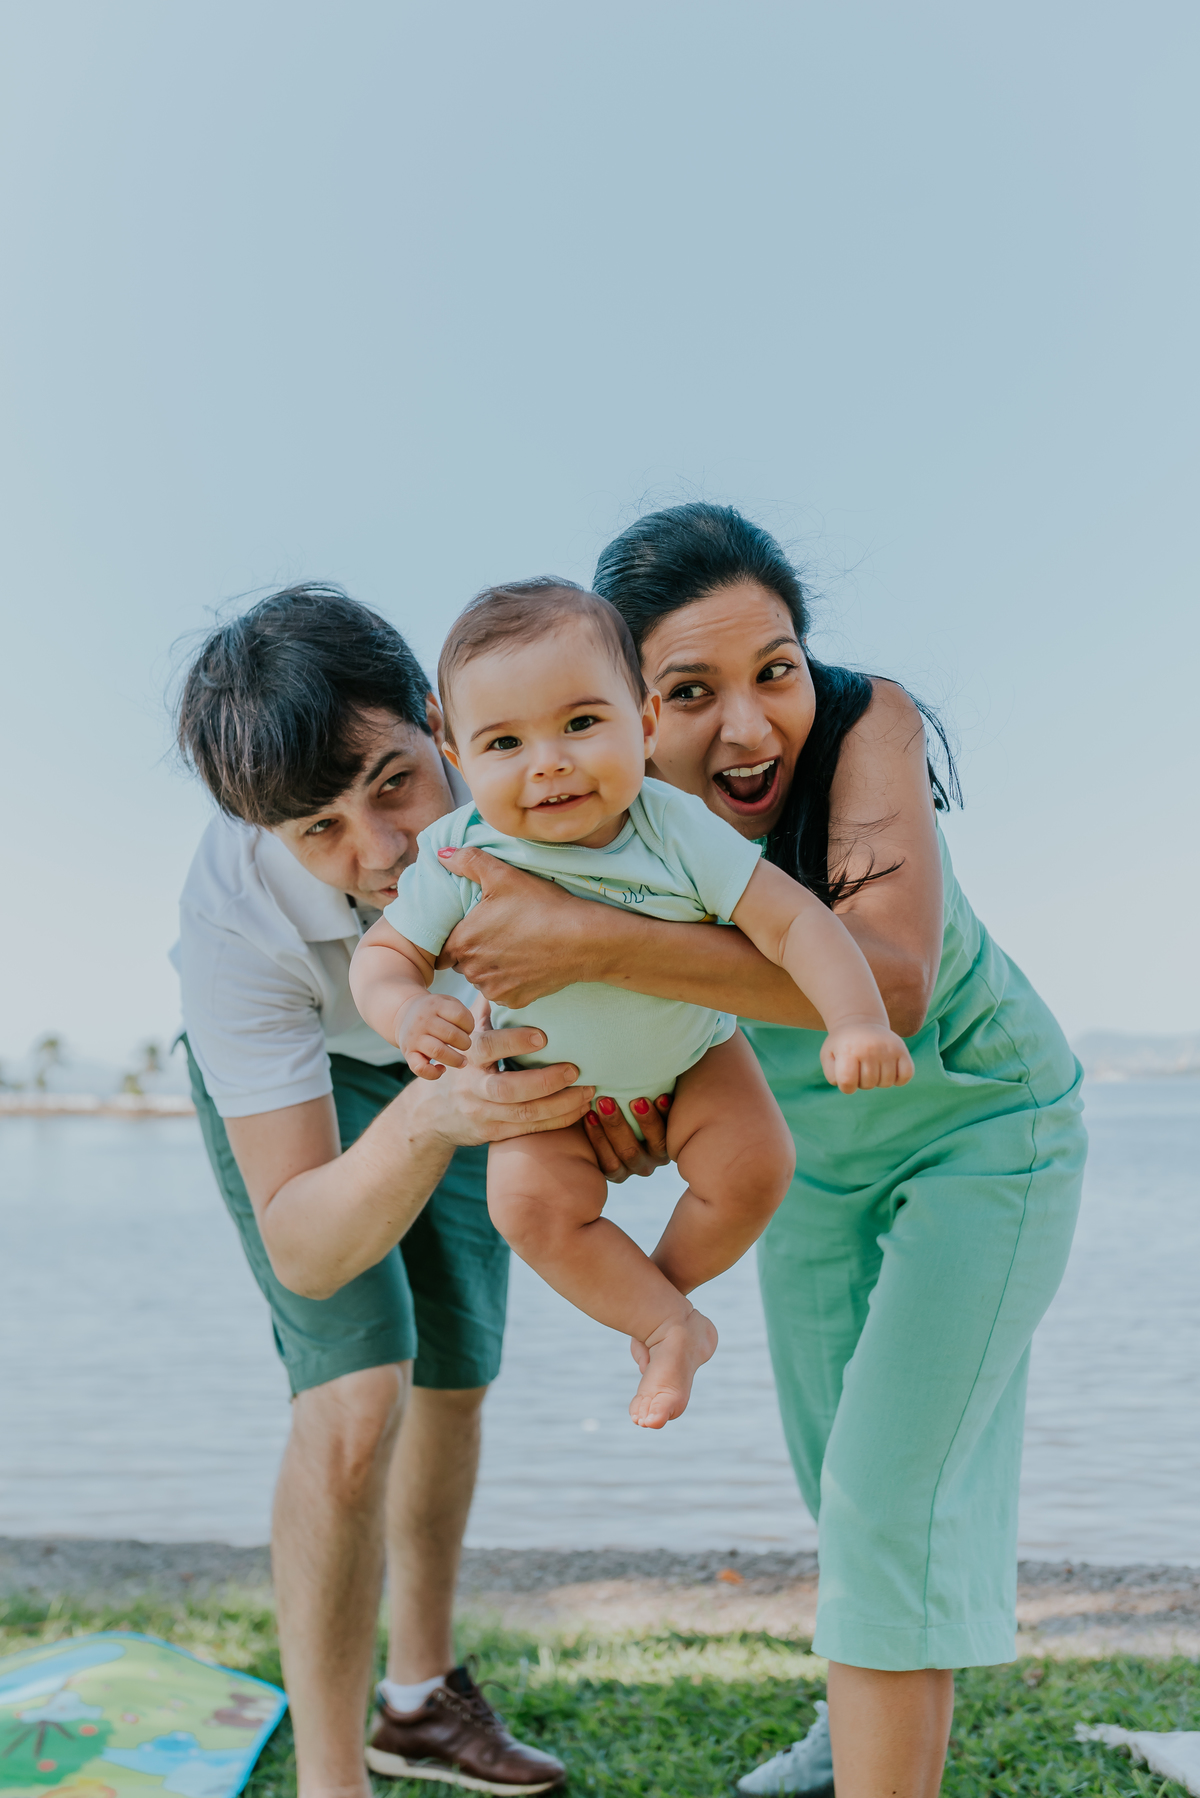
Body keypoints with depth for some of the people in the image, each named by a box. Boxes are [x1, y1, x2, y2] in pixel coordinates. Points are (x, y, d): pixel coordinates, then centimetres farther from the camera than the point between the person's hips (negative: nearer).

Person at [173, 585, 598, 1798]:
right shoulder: (233, 917, -42)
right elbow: (303, 1252, -40)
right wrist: (425, 1122, -60)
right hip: (288, 1073, -4)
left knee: (454, 1381, 14)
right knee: (355, 1399, -20)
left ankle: (422, 1697, 37)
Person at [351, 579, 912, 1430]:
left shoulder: (678, 832, -30)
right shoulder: (459, 857, -27)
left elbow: (793, 920, -29)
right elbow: (384, 951, -14)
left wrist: (860, 1025, -43)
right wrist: (405, 1011, -36)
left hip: (692, 1056, 0)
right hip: (552, 1083, 0)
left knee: (755, 1163, -18)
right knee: (532, 1200, -22)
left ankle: (662, 1283, 11)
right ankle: (669, 1327, -1)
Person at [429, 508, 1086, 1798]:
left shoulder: (869, 723, -34)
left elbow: (893, 980, -49)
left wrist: (589, 942, -54)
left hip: (983, 1122, -5)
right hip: (811, 1145, 5)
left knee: (892, 1488, -12)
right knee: (839, 1466, 21)